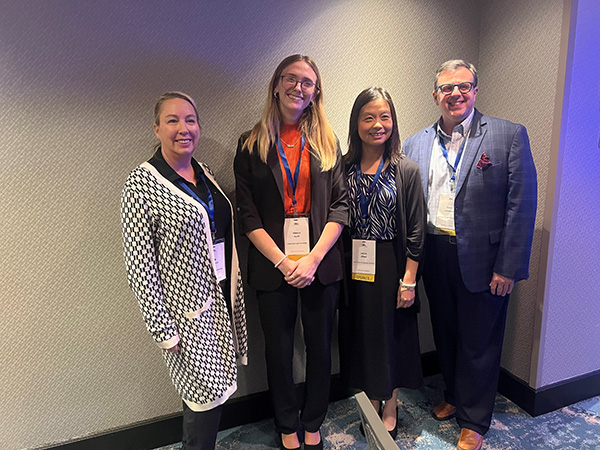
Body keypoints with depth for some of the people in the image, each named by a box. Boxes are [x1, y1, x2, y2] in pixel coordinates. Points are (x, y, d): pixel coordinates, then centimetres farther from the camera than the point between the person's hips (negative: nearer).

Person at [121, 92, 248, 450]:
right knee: (205, 395, 4)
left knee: (213, 390, 17)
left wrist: (237, 294, 13)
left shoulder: (206, 175, 8)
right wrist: (162, 329, -14)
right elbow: (139, 263, -13)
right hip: (187, 309, -6)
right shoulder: (143, 183, -12)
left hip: (223, 300, 6)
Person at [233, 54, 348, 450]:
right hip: (272, 265, -1)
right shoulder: (251, 145, 2)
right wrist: (282, 261, -12)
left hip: (321, 264, 1)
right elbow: (247, 214, -3)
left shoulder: (326, 142, 6)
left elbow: (341, 205, 0)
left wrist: (313, 259, -11)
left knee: (320, 347, 13)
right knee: (279, 350, 13)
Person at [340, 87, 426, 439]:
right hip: (355, 269, 3)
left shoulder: (407, 171, -6)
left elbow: (416, 232, -7)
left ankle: (390, 407, 36)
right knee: (362, 334, 15)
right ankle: (371, 403, 39)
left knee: (392, 335, 12)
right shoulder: (343, 167, 0)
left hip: (391, 267, -2)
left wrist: (409, 281, -9)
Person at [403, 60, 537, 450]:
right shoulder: (417, 143, 6)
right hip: (435, 256, 4)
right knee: (445, 335, 19)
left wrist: (508, 269, -13)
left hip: (482, 260, -3)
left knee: (479, 342, 11)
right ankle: (454, 396, 45)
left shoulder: (509, 136, -5)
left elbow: (522, 206, -9)